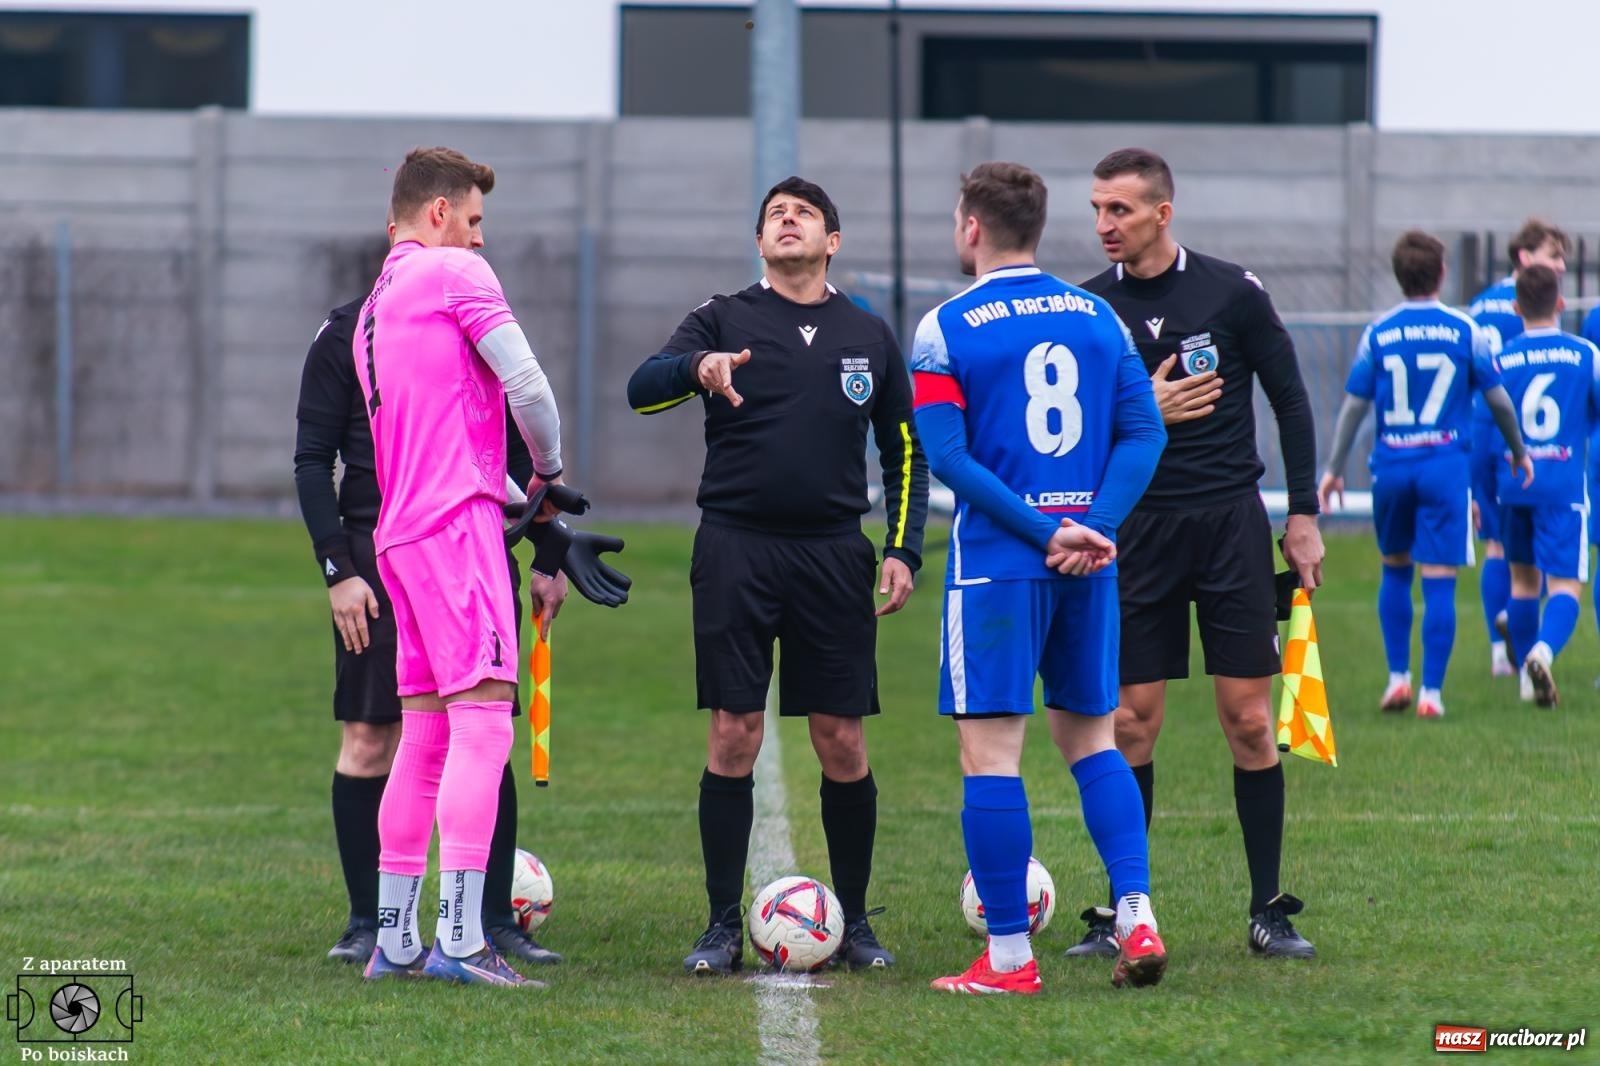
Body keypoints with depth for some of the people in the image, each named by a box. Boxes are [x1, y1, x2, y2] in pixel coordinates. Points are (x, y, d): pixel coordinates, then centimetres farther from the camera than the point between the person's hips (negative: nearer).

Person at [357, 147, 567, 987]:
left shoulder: (372, 311, 23)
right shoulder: (455, 272, -3)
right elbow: (527, 388, -9)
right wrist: (551, 475, 10)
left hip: (400, 532, 9)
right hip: (456, 518, -9)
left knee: (424, 735, 12)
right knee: (483, 722, -12)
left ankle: (393, 941, 12)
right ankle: (460, 940, -19)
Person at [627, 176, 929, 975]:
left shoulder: (870, 337, 11)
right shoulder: (724, 319, 4)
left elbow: (905, 452, 17)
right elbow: (641, 389, -12)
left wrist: (903, 551, 5)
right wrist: (699, 366, -33)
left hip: (834, 553, 2)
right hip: (736, 550, -2)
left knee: (842, 743, 1)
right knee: (733, 736, -4)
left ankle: (853, 921, 13)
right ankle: (724, 925, 3)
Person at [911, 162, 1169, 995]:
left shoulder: (945, 329, -4)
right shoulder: (1098, 317, 9)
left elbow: (947, 457, -12)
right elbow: (1144, 432, 3)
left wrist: (1047, 532, -14)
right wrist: (1095, 528, -7)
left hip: (997, 560, -5)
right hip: (1090, 560, 5)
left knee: (991, 750, -1)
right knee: (1093, 739, 17)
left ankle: (1009, 958, 0)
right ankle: (1136, 918, 3)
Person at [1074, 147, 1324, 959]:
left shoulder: (1231, 292, -2)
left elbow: (1290, 401, 4)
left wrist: (1303, 516, 2)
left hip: (1232, 521, -1)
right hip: (1137, 530, 1)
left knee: (1248, 719, -2)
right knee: (1132, 723, -1)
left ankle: (1268, 910, 7)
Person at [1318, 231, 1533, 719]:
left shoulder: (1378, 334, 1)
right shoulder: (1464, 331, -2)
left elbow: (1354, 405, 2)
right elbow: (1498, 399, 4)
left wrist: (1334, 470, 10)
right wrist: (1519, 452, 20)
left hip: (1391, 465, 2)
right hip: (1446, 467, -2)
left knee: (1394, 569, 19)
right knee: (1439, 581, -1)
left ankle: (1398, 678, 14)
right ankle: (1431, 691, -3)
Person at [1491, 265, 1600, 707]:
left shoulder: (1500, 360, 1)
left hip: (1513, 483, 2)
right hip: (1564, 483, -2)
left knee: (1523, 577, 18)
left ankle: (1529, 678, 22)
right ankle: (1543, 650, -34)